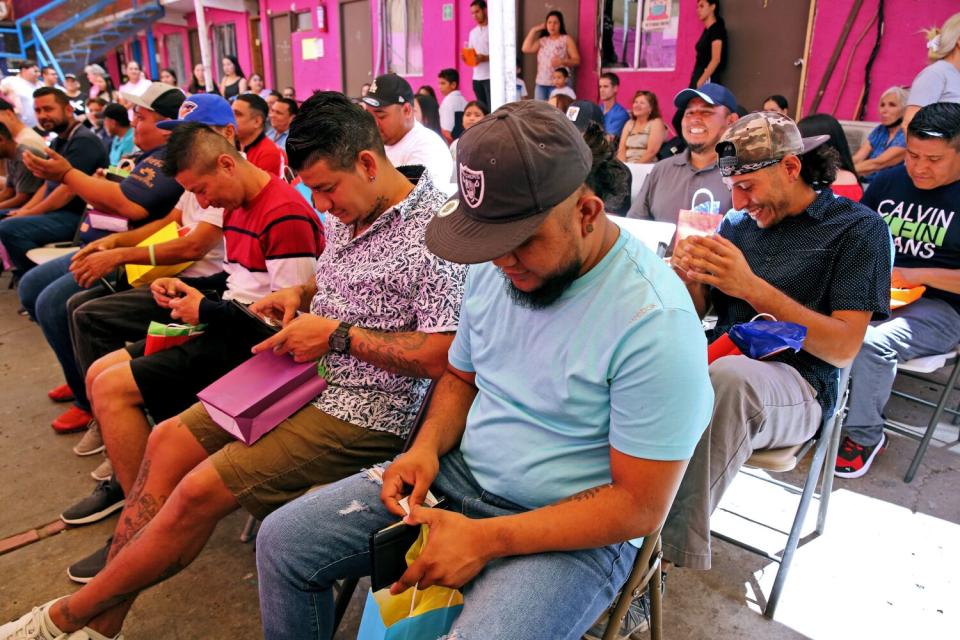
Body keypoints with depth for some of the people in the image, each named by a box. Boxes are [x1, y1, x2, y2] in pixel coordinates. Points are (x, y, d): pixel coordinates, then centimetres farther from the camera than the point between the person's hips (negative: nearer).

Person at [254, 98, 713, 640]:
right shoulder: (495, 265, -2)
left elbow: (640, 507, -20)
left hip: (573, 529, -5)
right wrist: (427, 447, -7)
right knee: (283, 539, 3)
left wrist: (486, 540, -22)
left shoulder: (655, 320, -24)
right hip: (460, 474, 6)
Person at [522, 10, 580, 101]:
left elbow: (577, 60, -1)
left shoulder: (567, 39, 5)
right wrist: (534, 30, 9)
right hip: (541, 84, 4)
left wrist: (562, 61, -20)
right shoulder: (542, 41, 16)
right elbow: (525, 49, 1)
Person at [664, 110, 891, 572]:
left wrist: (753, 287, -19)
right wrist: (689, 277, -10)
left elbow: (844, 348, -8)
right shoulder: (737, 223, 14)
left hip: (796, 384, -4)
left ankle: (679, 556, -30)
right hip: (719, 358, 5)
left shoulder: (858, 227, 1)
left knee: (727, 377, -38)